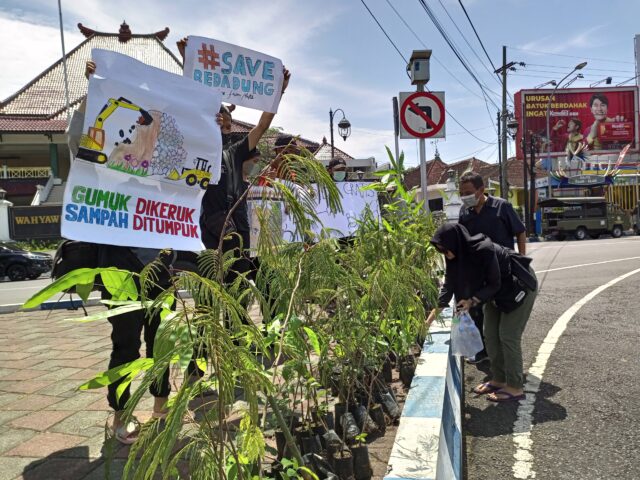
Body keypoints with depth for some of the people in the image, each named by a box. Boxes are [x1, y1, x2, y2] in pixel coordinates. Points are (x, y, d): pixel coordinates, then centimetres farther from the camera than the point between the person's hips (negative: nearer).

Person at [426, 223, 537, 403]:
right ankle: (498, 380, 21)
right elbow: (449, 283, -3)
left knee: (508, 335, -7)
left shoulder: (484, 250, -35)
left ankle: (515, 388, 5)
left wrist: (472, 301, -30)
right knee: (491, 335, 7)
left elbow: (494, 284, -24)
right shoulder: (458, 254, -12)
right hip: (498, 290, 8)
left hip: (520, 286, -8)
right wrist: (436, 309, -7)